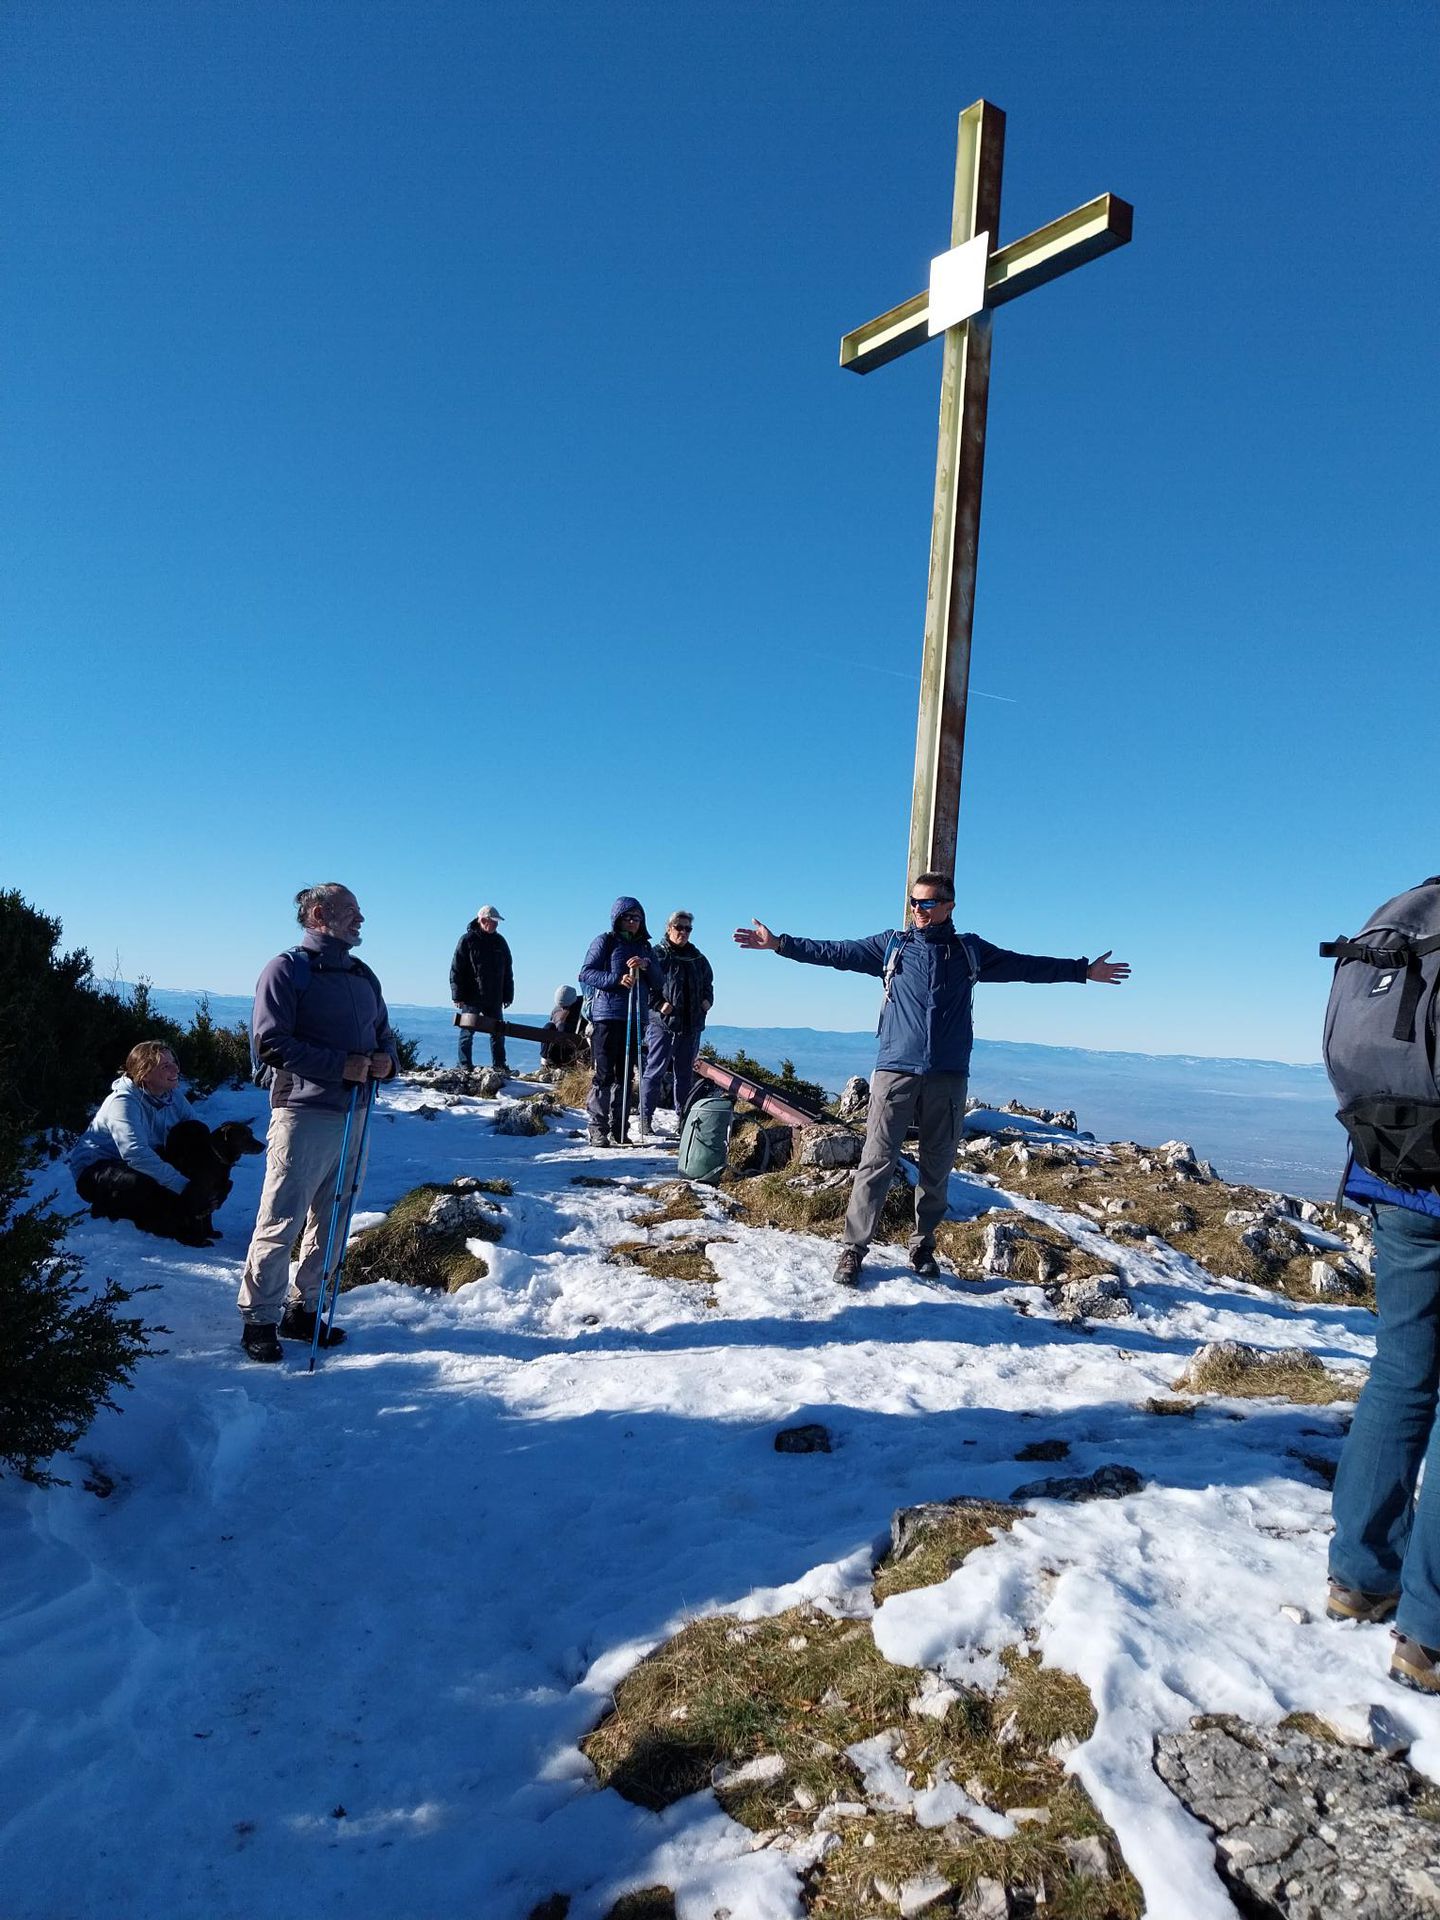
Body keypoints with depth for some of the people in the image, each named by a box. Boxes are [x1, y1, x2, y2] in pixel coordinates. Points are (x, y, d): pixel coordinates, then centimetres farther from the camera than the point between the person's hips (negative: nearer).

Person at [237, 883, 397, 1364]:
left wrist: (387, 1060, -1)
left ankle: (304, 1310, 25)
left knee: (329, 1222, 13)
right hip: (304, 1113, -7)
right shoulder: (287, 970, -5)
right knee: (281, 1223, -4)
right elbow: (269, 1043, -14)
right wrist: (340, 1066, -20)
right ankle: (259, 1320, 9)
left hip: (352, 1116, 7)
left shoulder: (363, 975, 16)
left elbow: (383, 1032, 24)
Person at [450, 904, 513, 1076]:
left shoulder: (500, 942, 8)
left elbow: (508, 972, 14)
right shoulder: (467, 940, -6)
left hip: (494, 998, 5)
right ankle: (465, 1065, 10)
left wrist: (507, 996, 10)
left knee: (498, 1033, 8)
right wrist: (458, 996, -11)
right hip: (471, 997, -4)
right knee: (468, 1031, 2)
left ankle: (499, 1064, 17)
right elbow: (456, 970, -7)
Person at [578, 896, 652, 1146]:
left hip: (635, 1018, 5)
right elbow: (586, 974, -5)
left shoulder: (644, 946, 18)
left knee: (625, 1075, 7)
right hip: (607, 1016, -5)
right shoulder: (604, 941, 3)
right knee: (604, 1074, -7)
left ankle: (616, 1130, 12)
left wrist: (646, 966, -7)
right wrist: (617, 979, -16)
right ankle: (597, 1129, -3)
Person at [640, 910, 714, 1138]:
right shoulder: (655, 954, -1)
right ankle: (646, 1118, 1)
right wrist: (658, 1004, -16)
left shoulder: (698, 959, 15)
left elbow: (708, 985, 27)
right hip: (662, 1023, -5)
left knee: (685, 1073, 11)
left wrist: (707, 1000, 8)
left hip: (691, 1024, 6)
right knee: (655, 1070, -5)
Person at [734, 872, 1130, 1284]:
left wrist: (1084, 970, 18)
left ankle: (923, 1246, 23)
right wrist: (780, 944, -1)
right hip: (895, 1071, -1)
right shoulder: (891, 945, 8)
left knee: (937, 1168, 9)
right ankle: (853, 1249, 2)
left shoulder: (970, 951, 11)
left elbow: (1027, 966, 17)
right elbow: (835, 952, 6)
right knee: (876, 1162, -5)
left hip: (948, 1076, 2)